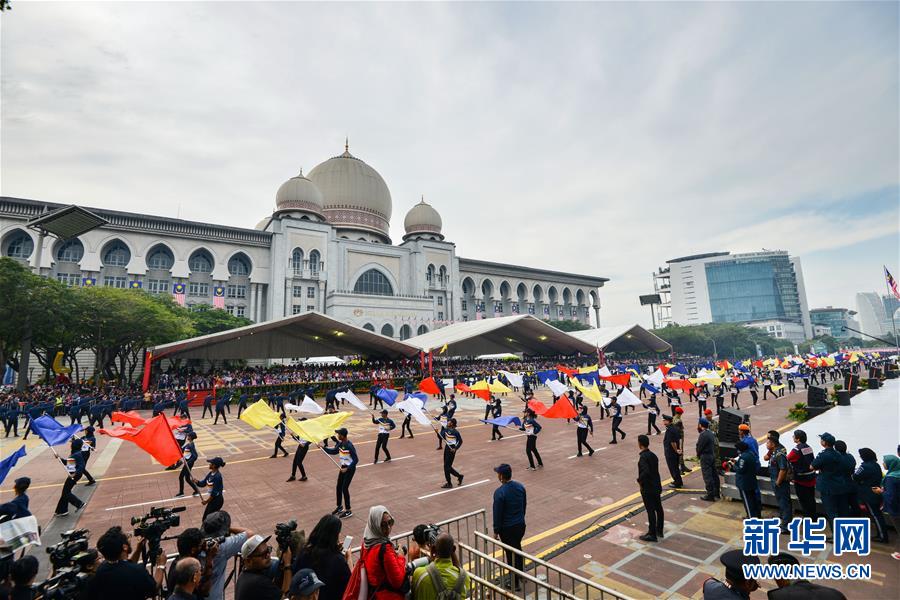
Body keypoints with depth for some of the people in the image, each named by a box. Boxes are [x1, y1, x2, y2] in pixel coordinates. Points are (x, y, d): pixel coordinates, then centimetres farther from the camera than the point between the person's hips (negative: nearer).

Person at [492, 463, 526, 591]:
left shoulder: (499, 492, -26)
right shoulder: (520, 486, -7)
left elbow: (497, 513, -18)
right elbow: (524, 505, 6)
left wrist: (496, 531, -6)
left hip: (507, 528, -6)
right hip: (521, 525, 6)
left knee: (510, 554, 11)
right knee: (518, 548, 27)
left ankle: (515, 583, 25)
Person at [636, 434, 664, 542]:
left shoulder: (643, 457, -22)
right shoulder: (653, 455, 4)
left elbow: (645, 471, -34)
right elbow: (655, 471, 9)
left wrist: (639, 480, -18)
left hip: (647, 488, -8)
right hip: (657, 486, 8)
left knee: (651, 511, 2)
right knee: (658, 509, 18)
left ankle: (652, 534, 11)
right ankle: (659, 530, 32)